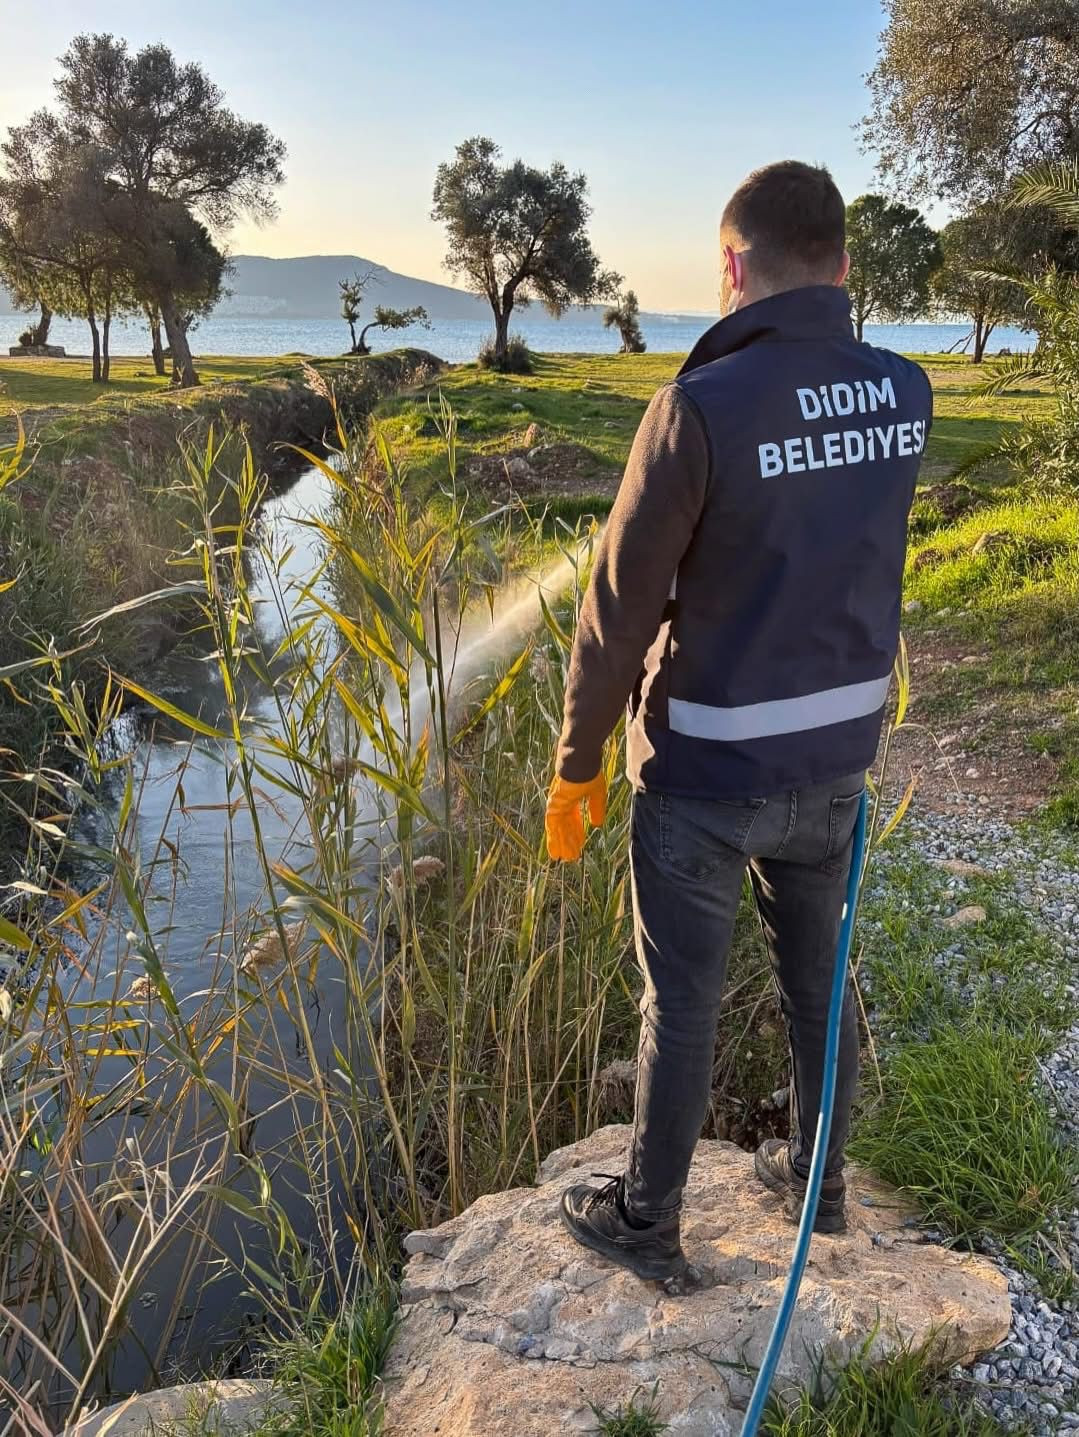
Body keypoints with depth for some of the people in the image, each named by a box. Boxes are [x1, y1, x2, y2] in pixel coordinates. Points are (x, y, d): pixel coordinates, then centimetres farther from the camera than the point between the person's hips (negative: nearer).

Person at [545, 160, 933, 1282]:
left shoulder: (703, 406, -21)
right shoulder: (904, 396, -4)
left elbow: (620, 608, -17)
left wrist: (576, 766, -6)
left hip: (706, 772, -5)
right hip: (837, 757, 6)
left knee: (681, 1003, 11)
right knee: (818, 977, 22)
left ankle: (646, 1223, 31)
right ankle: (818, 1178, 43)